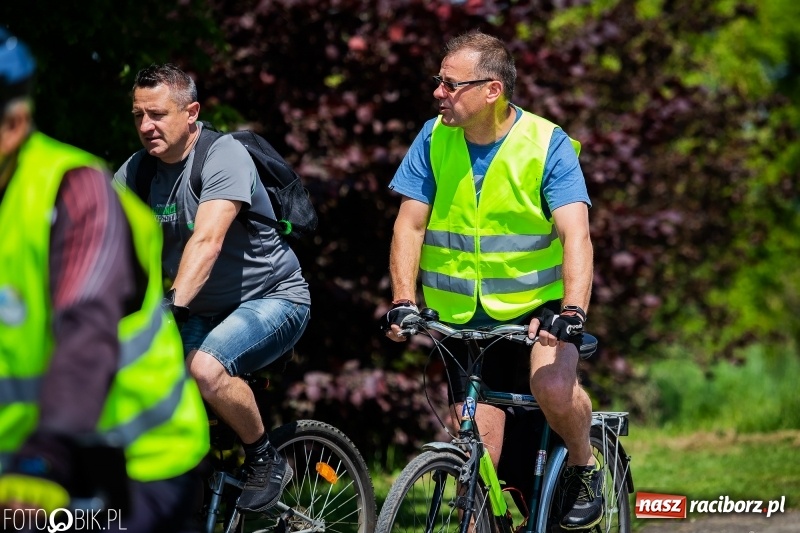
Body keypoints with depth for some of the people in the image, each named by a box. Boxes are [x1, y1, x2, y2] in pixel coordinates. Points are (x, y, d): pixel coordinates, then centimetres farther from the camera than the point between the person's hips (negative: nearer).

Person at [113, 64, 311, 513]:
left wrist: (172, 307, -49)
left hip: (272, 299, -7)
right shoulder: (135, 172, -1)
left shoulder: (223, 156, -21)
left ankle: (266, 460, -9)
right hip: (206, 313, 7)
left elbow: (207, 242, -35)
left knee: (206, 367, -33)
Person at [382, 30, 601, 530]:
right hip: (463, 317, 3)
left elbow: (575, 234, -22)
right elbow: (410, 225, -4)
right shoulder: (434, 139, -3)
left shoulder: (548, 145, -12)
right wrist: (403, 302, -18)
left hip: (537, 305, -3)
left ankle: (585, 467, -3)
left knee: (553, 384, -31)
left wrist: (574, 310, -36)